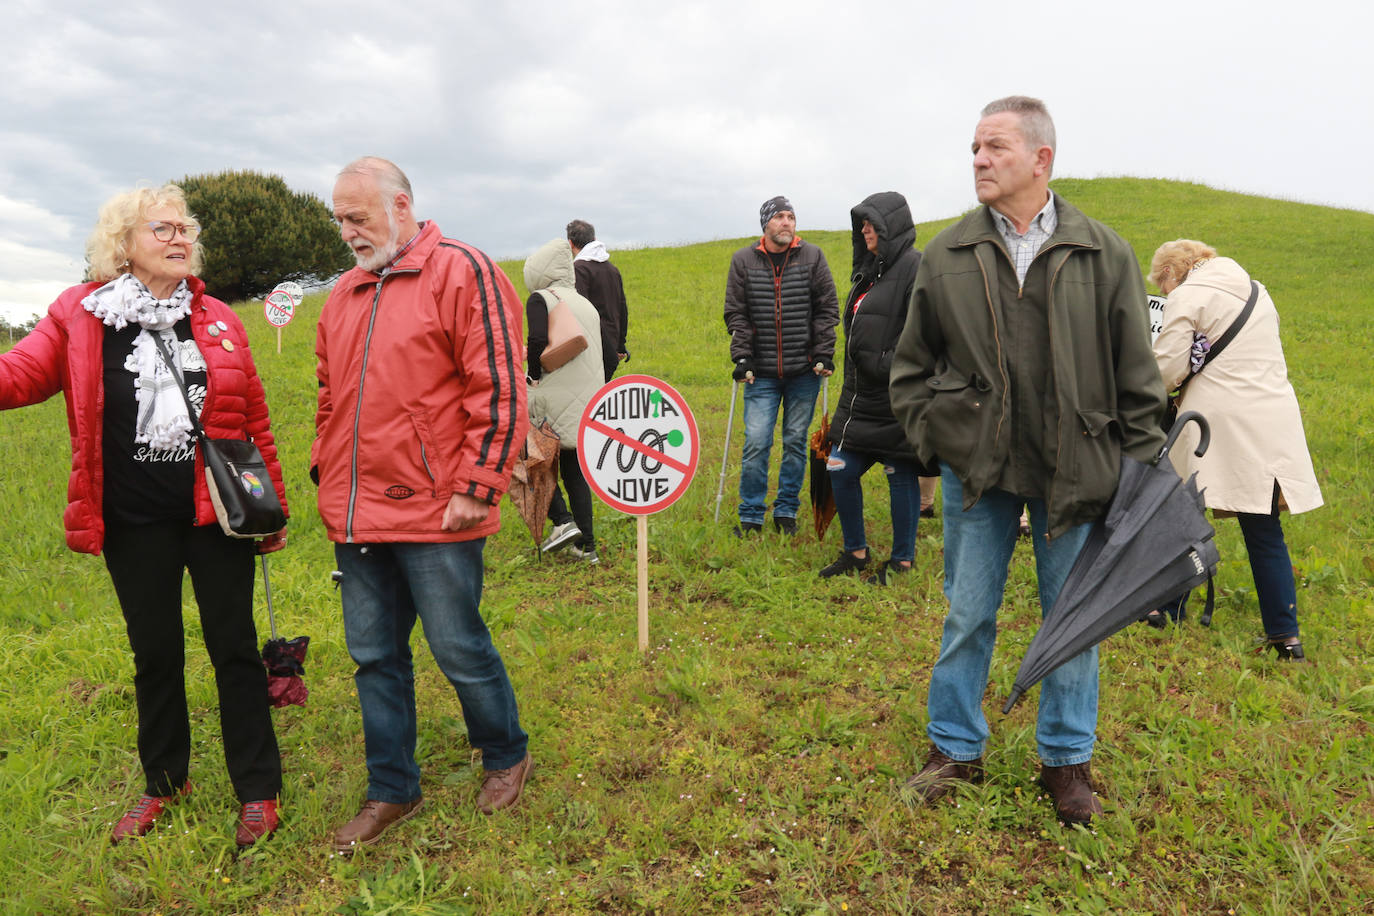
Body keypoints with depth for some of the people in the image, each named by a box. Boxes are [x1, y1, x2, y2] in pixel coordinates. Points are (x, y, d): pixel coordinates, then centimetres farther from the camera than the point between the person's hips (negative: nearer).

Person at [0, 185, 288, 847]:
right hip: (134, 521, 1)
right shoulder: (79, 316, 1)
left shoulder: (217, 319, 3)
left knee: (233, 645, 6)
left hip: (216, 513, 0)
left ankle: (258, 790, 20)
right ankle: (164, 781, 35)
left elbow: (254, 418, 5)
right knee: (154, 652, 14)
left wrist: (271, 505, 4)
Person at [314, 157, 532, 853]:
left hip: (433, 513, -7)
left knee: (459, 650, 5)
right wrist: (326, 473, 17)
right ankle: (392, 790, 31)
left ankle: (507, 755, 32)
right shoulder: (344, 294, 15)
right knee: (374, 655, 14)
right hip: (356, 516, 7)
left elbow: (497, 388, -13)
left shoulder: (460, 272, -8)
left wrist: (476, 488, -15)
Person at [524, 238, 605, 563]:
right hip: (589, 400, 7)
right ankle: (586, 544, 15)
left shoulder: (541, 298, -5)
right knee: (575, 471, 14)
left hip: (555, 399, -7)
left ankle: (563, 521, -3)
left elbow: (538, 341, -21)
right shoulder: (586, 304, 17)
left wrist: (533, 377, -7)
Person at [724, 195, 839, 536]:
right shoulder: (743, 260, 3)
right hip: (761, 373, 0)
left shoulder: (812, 257, 3)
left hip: (804, 371, 1)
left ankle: (786, 511, 22)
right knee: (756, 444, -5)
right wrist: (741, 356, -6)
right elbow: (735, 313, 3)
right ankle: (751, 517, 9)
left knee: (796, 442, 8)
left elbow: (827, 309, 4)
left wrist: (824, 354, -4)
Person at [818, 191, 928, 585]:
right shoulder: (870, 268, 17)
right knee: (840, 470, 9)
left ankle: (902, 561, 18)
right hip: (860, 395, 9)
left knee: (900, 476, 4)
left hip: (894, 398, -9)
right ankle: (855, 552, 25)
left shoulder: (915, 267, -12)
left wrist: (890, 367, -21)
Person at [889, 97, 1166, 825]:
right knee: (968, 616, 10)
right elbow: (911, 363, 10)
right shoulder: (947, 255, 2)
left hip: (1077, 471, 0)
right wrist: (930, 434, -1)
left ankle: (1066, 761, 29)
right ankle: (955, 751, 28)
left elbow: (1136, 372, 2)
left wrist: (1140, 462, -1)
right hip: (976, 469, 1)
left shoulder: (1104, 254, 0)